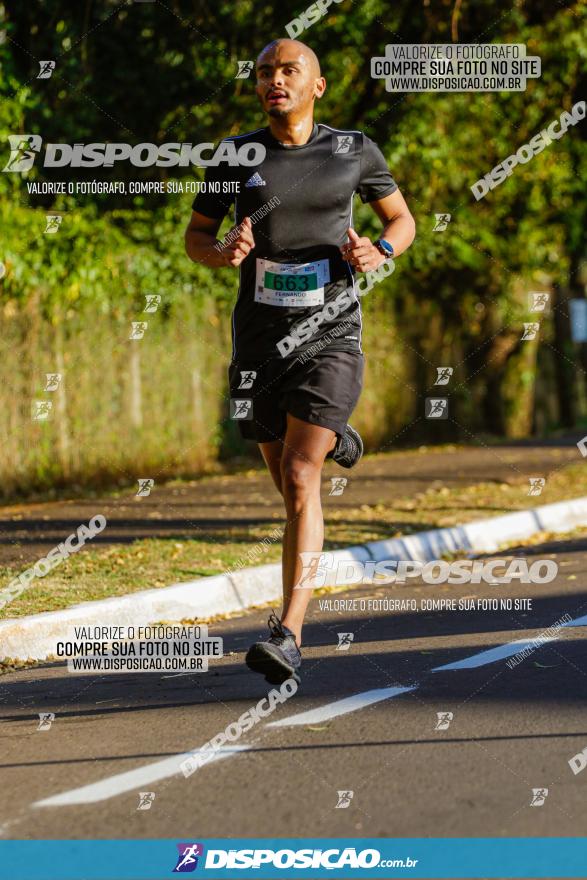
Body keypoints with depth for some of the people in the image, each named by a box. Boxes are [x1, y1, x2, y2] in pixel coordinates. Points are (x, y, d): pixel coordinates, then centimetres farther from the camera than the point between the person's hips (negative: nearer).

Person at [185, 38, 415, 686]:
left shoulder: (352, 150, -1)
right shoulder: (235, 155, 0)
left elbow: (402, 220, 12)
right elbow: (194, 236, 10)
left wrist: (378, 252, -11)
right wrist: (223, 254, -14)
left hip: (330, 338, -3)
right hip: (260, 340, 3)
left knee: (300, 480, -17)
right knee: (291, 483, 18)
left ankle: (288, 636, -20)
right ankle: (333, 439, 56)